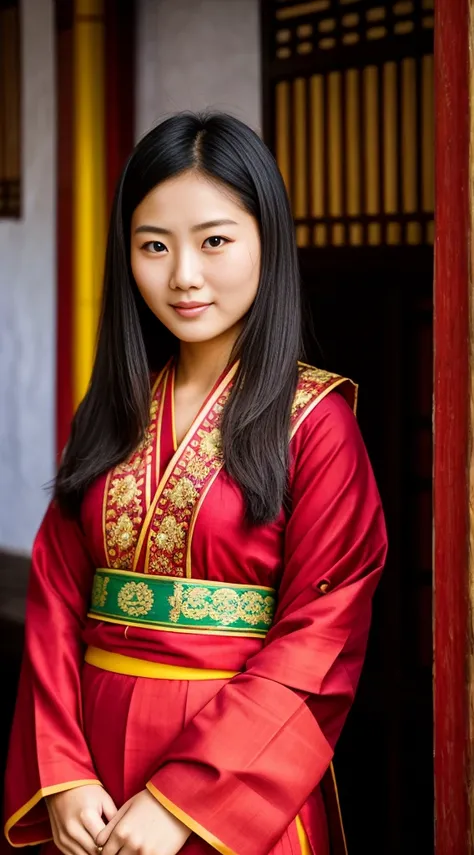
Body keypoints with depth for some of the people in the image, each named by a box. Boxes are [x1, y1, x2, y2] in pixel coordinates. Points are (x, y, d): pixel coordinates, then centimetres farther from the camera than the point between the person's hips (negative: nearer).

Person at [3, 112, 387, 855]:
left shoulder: (316, 419, -9)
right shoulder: (111, 411, 6)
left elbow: (319, 642, -13)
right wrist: (62, 774, -9)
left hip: (239, 779, -4)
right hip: (95, 764, 4)